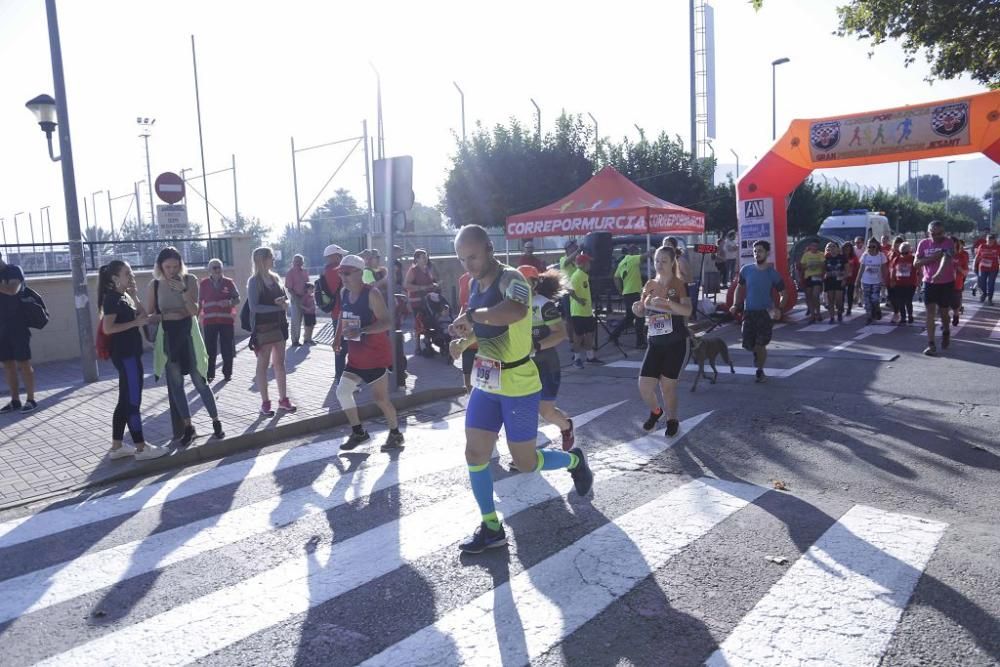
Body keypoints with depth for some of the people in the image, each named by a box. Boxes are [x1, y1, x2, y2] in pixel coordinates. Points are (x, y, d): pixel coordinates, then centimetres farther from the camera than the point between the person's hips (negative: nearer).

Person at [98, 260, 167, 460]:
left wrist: (134, 296, 3)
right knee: (133, 401, -6)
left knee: (125, 401, 12)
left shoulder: (124, 296, 14)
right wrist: (135, 323, -19)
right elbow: (108, 328, -20)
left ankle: (117, 446, 19)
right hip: (124, 355, -10)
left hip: (131, 353, 10)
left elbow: (143, 316, 11)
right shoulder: (112, 298, -13)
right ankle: (141, 448, -1)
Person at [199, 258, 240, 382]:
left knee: (227, 348, 2)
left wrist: (229, 302, -14)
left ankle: (227, 373, 14)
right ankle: (210, 374, 9)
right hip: (209, 321, 0)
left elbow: (237, 299, 7)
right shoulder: (204, 283, 7)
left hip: (226, 320, 0)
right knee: (210, 349, 1)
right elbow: (199, 302, 11)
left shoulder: (229, 282, 6)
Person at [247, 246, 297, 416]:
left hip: (279, 325, 6)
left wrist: (284, 303, -11)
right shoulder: (254, 281, -10)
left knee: (280, 363, 10)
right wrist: (277, 307, -19)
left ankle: (283, 399, 17)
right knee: (263, 365, 2)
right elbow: (254, 307, -18)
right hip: (263, 327, -6)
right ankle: (265, 403, 7)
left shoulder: (275, 277, 9)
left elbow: (286, 298, 12)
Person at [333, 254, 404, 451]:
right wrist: (338, 336, 14)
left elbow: (386, 322, -24)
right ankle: (358, 432, 17)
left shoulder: (372, 294, -18)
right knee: (342, 391, 1)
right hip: (355, 356, 7)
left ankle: (395, 434, 20)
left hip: (376, 355, -7)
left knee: (380, 398, -1)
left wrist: (361, 331, -34)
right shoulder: (344, 293, 5)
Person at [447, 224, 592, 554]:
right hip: (485, 384, 8)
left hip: (518, 387, -7)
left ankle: (574, 459, 36)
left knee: (525, 462, 5)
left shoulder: (510, 279, -20)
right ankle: (491, 528, 20)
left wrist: (472, 315, -34)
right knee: (475, 455, 5)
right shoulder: (475, 284, 6)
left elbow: (516, 311, -45)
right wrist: (464, 338, 1)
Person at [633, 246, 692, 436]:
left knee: (668, 385, 1)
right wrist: (636, 309, -7)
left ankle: (672, 420, 25)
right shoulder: (650, 285, 7)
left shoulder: (679, 285, -7)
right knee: (644, 385, -2)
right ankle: (655, 411, 28)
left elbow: (687, 311, -22)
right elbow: (642, 312, 16)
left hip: (675, 343, -4)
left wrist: (667, 302, -38)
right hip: (655, 343, 4)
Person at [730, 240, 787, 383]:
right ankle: (757, 353, 40)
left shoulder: (773, 273, -6)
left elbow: (783, 294, 1)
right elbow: (739, 287, 14)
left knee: (760, 345, -7)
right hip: (748, 312, 2)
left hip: (766, 312, -2)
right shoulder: (746, 270, -1)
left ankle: (760, 371, 17)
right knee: (748, 345, 3)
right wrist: (735, 305, 0)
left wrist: (780, 309, -17)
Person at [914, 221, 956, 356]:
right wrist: (933, 257, -19)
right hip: (929, 283, 2)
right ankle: (931, 344, -6)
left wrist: (939, 273, -50)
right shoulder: (923, 243, 1)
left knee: (943, 312, 11)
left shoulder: (948, 242, -11)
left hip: (946, 283, -2)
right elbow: (916, 264, -2)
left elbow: (947, 257, -31)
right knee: (930, 312, -5)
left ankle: (946, 332, 42)